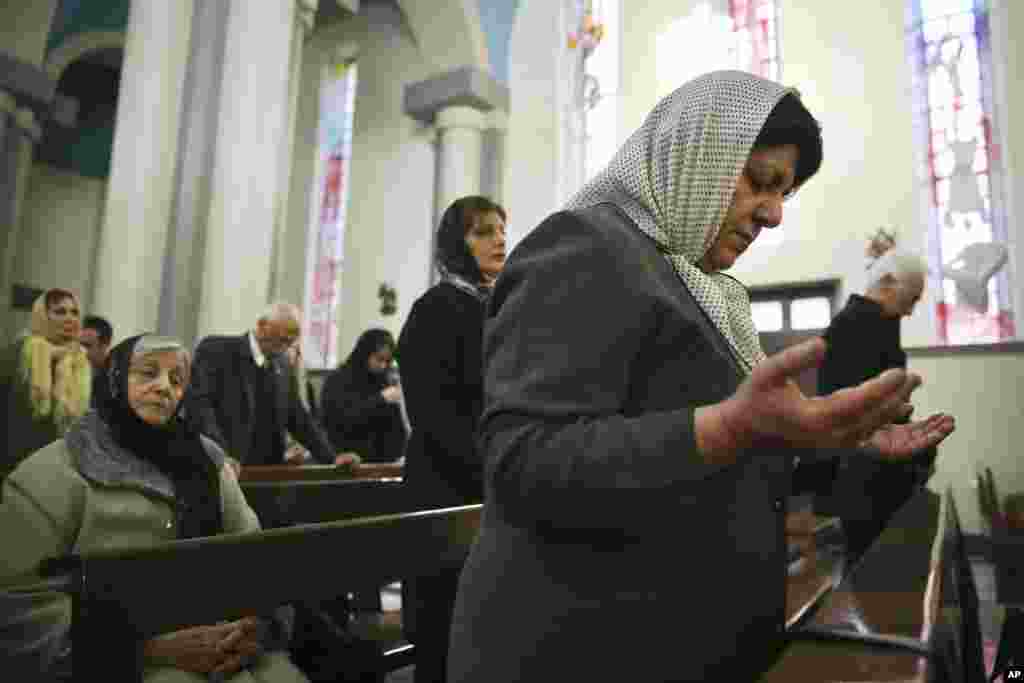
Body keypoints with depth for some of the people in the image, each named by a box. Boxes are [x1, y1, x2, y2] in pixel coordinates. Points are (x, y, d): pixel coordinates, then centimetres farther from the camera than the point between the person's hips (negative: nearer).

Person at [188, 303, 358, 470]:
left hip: (268, 469, 5)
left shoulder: (282, 366, 13)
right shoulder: (216, 350, -3)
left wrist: (332, 458, 6)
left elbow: (299, 419, 17)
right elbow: (199, 402, -13)